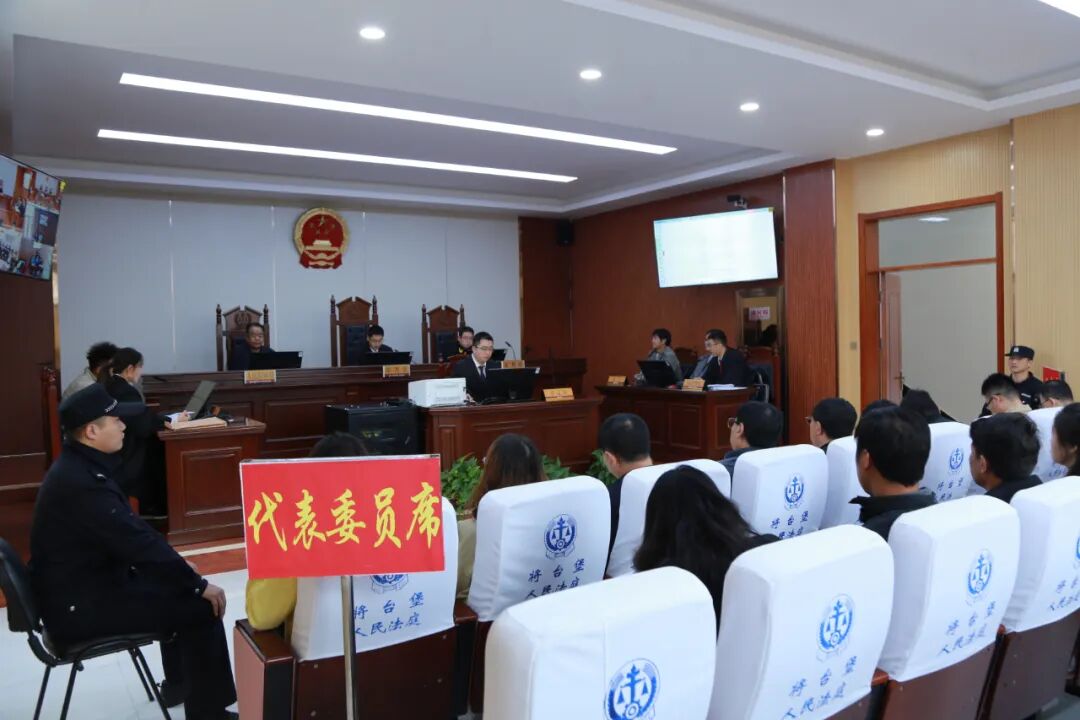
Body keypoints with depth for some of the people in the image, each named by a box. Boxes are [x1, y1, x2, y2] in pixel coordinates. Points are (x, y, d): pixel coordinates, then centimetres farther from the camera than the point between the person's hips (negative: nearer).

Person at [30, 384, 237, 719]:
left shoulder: (81, 466, 4)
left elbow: (131, 529, 12)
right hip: (81, 605, -10)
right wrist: (200, 585, -18)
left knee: (177, 588, 19)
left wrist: (178, 564, 9)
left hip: (88, 582, 10)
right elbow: (137, 543, -27)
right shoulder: (80, 481, -28)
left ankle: (179, 682, 32)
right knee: (202, 607, -12)